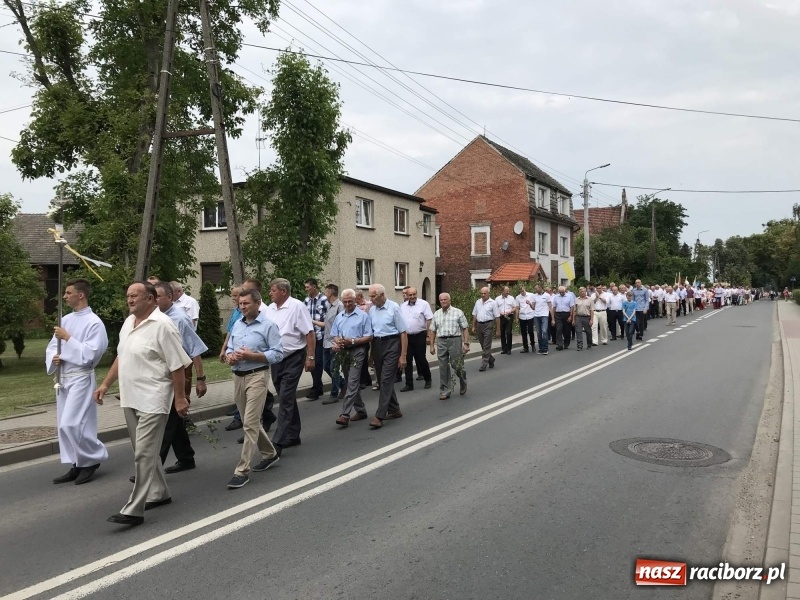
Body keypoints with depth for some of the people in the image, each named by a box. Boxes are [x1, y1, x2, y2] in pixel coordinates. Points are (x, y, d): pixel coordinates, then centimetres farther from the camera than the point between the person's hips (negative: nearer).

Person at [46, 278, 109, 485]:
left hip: (80, 378, -8)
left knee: (71, 424, -11)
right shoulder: (66, 319, 11)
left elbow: (90, 354, -20)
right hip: (63, 378, 8)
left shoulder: (94, 322, -12)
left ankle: (93, 458, 9)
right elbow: (52, 346, 15)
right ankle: (77, 465, 21)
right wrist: (53, 358, -6)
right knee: (64, 425, 11)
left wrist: (68, 338, -18)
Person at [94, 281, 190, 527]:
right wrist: (105, 384, 18)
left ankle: (134, 510, -2)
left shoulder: (162, 325, -16)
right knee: (143, 451, 17)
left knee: (144, 454, -6)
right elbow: (121, 357, 21)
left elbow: (177, 366, -16)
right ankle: (159, 493, 32)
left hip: (152, 401, -9)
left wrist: (180, 398, -15)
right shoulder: (128, 322, 11)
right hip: (130, 398, 9)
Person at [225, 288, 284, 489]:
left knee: (250, 423, -9)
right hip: (237, 377, 7)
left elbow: (278, 354, -13)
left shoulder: (268, 326, -8)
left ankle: (243, 470, -3)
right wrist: (229, 356, -6)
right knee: (250, 421, 17)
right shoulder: (237, 324, 12)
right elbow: (229, 347, 17)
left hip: (256, 377, -7)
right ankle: (269, 453, 36)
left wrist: (251, 355, -20)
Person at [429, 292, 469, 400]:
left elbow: (465, 329, -1)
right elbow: (433, 331, 14)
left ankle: (463, 383, 29)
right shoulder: (436, 314, 12)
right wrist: (432, 345, 9)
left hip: (455, 340, -3)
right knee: (443, 368, 4)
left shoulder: (458, 312, 1)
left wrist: (466, 343, -8)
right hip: (441, 342, 3)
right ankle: (445, 391, 13)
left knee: (457, 366, 0)